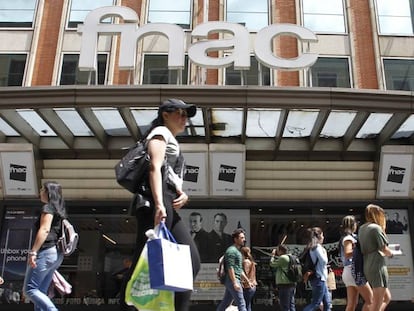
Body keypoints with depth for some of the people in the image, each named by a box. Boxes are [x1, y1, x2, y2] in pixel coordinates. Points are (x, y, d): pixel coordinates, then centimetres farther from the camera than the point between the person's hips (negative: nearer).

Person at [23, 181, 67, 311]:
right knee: (40, 291, 8)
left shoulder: (48, 207, -5)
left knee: (30, 289, -7)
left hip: (46, 251, -9)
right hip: (56, 254, 9)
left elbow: (44, 229, -18)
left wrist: (33, 251, -22)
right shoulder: (59, 211, 22)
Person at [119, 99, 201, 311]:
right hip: (155, 205, -9)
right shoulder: (161, 132, 5)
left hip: (169, 209, 10)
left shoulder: (173, 143, 31)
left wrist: (183, 195, 2)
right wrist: (159, 204, -24)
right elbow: (155, 168, -11)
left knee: (191, 262, 1)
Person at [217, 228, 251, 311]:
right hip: (232, 280, -10)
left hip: (235, 281, 10)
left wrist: (248, 281, 24)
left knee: (225, 303, 12)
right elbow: (230, 268, -19)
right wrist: (235, 282, -24)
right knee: (241, 304, -10)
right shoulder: (231, 250, -10)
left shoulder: (237, 251, 22)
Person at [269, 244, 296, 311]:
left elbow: (272, 264, -4)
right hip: (292, 284, 9)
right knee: (291, 306, 12)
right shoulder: (290, 257, 16)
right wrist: (275, 256, 21)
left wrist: (273, 255, 11)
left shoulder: (283, 258, -13)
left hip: (284, 285, -9)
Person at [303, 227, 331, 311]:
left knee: (327, 303, 10)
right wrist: (324, 252, 0)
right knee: (315, 304, -8)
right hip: (319, 278, -9)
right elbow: (324, 261, -17)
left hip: (320, 278, 9)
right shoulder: (317, 246, -12)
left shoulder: (311, 247, 15)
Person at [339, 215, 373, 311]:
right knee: (370, 300, -5)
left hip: (348, 271, 9)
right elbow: (347, 254, -24)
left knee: (352, 303, 4)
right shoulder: (348, 238, -8)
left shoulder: (346, 238, 20)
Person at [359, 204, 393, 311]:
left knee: (387, 297, 20)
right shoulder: (376, 228, -10)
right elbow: (384, 249, -8)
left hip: (368, 267, 9)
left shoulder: (362, 228, 14)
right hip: (377, 266, -9)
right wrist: (390, 254, 12)